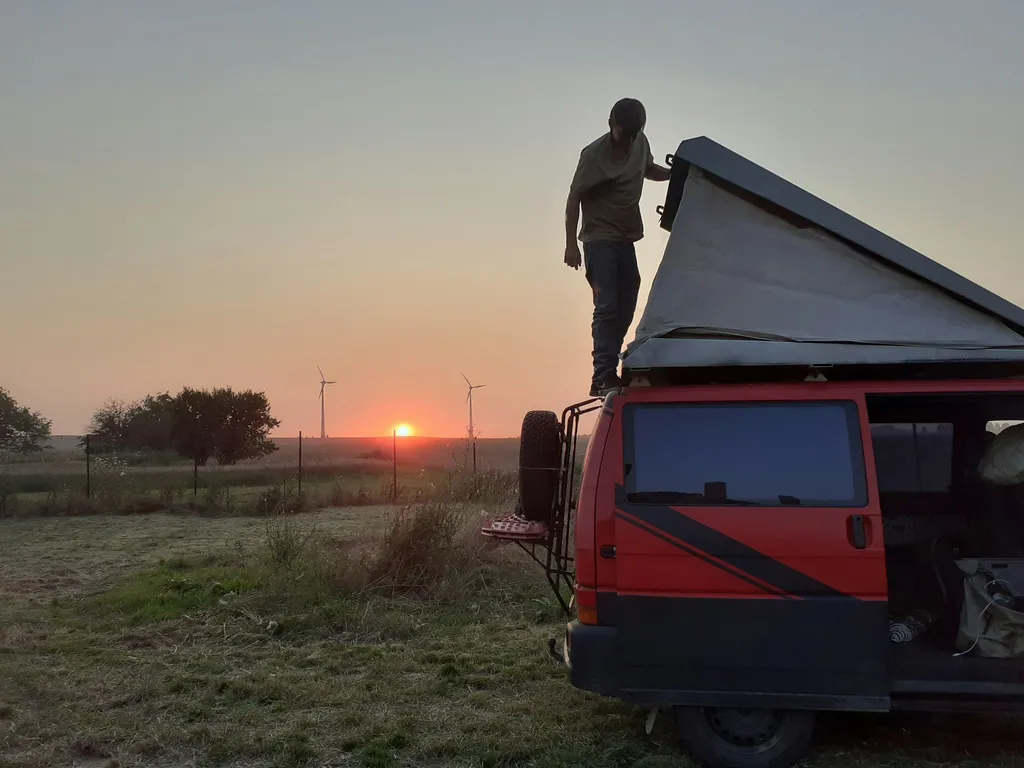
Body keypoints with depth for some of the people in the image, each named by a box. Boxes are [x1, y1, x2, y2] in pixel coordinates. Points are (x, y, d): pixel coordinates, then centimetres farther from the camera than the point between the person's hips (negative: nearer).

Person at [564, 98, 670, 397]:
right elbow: (574, 198, -11)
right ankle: (604, 376, -18)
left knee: (625, 308, 5)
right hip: (599, 240, -7)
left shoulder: (640, 144, 2)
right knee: (607, 307, -17)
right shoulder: (594, 154, -15)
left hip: (626, 239, 7)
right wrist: (571, 244, -15)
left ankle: (606, 375, 12)